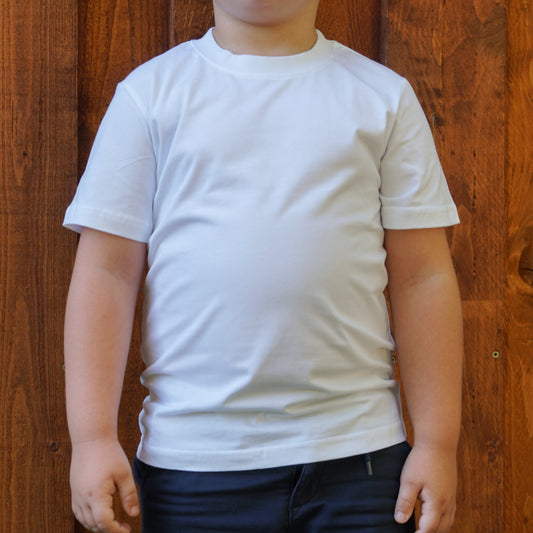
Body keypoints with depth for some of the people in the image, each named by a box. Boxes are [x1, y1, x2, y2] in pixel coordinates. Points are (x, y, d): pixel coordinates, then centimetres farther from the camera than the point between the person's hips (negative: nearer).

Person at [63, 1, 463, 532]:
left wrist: (437, 443, -1)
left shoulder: (384, 97, 8)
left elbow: (422, 279, 4)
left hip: (356, 454, 1)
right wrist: (92, 436, -6)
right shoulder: (151, 91, 5)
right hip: (190, 462, 0)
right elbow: (106, 274, 1)